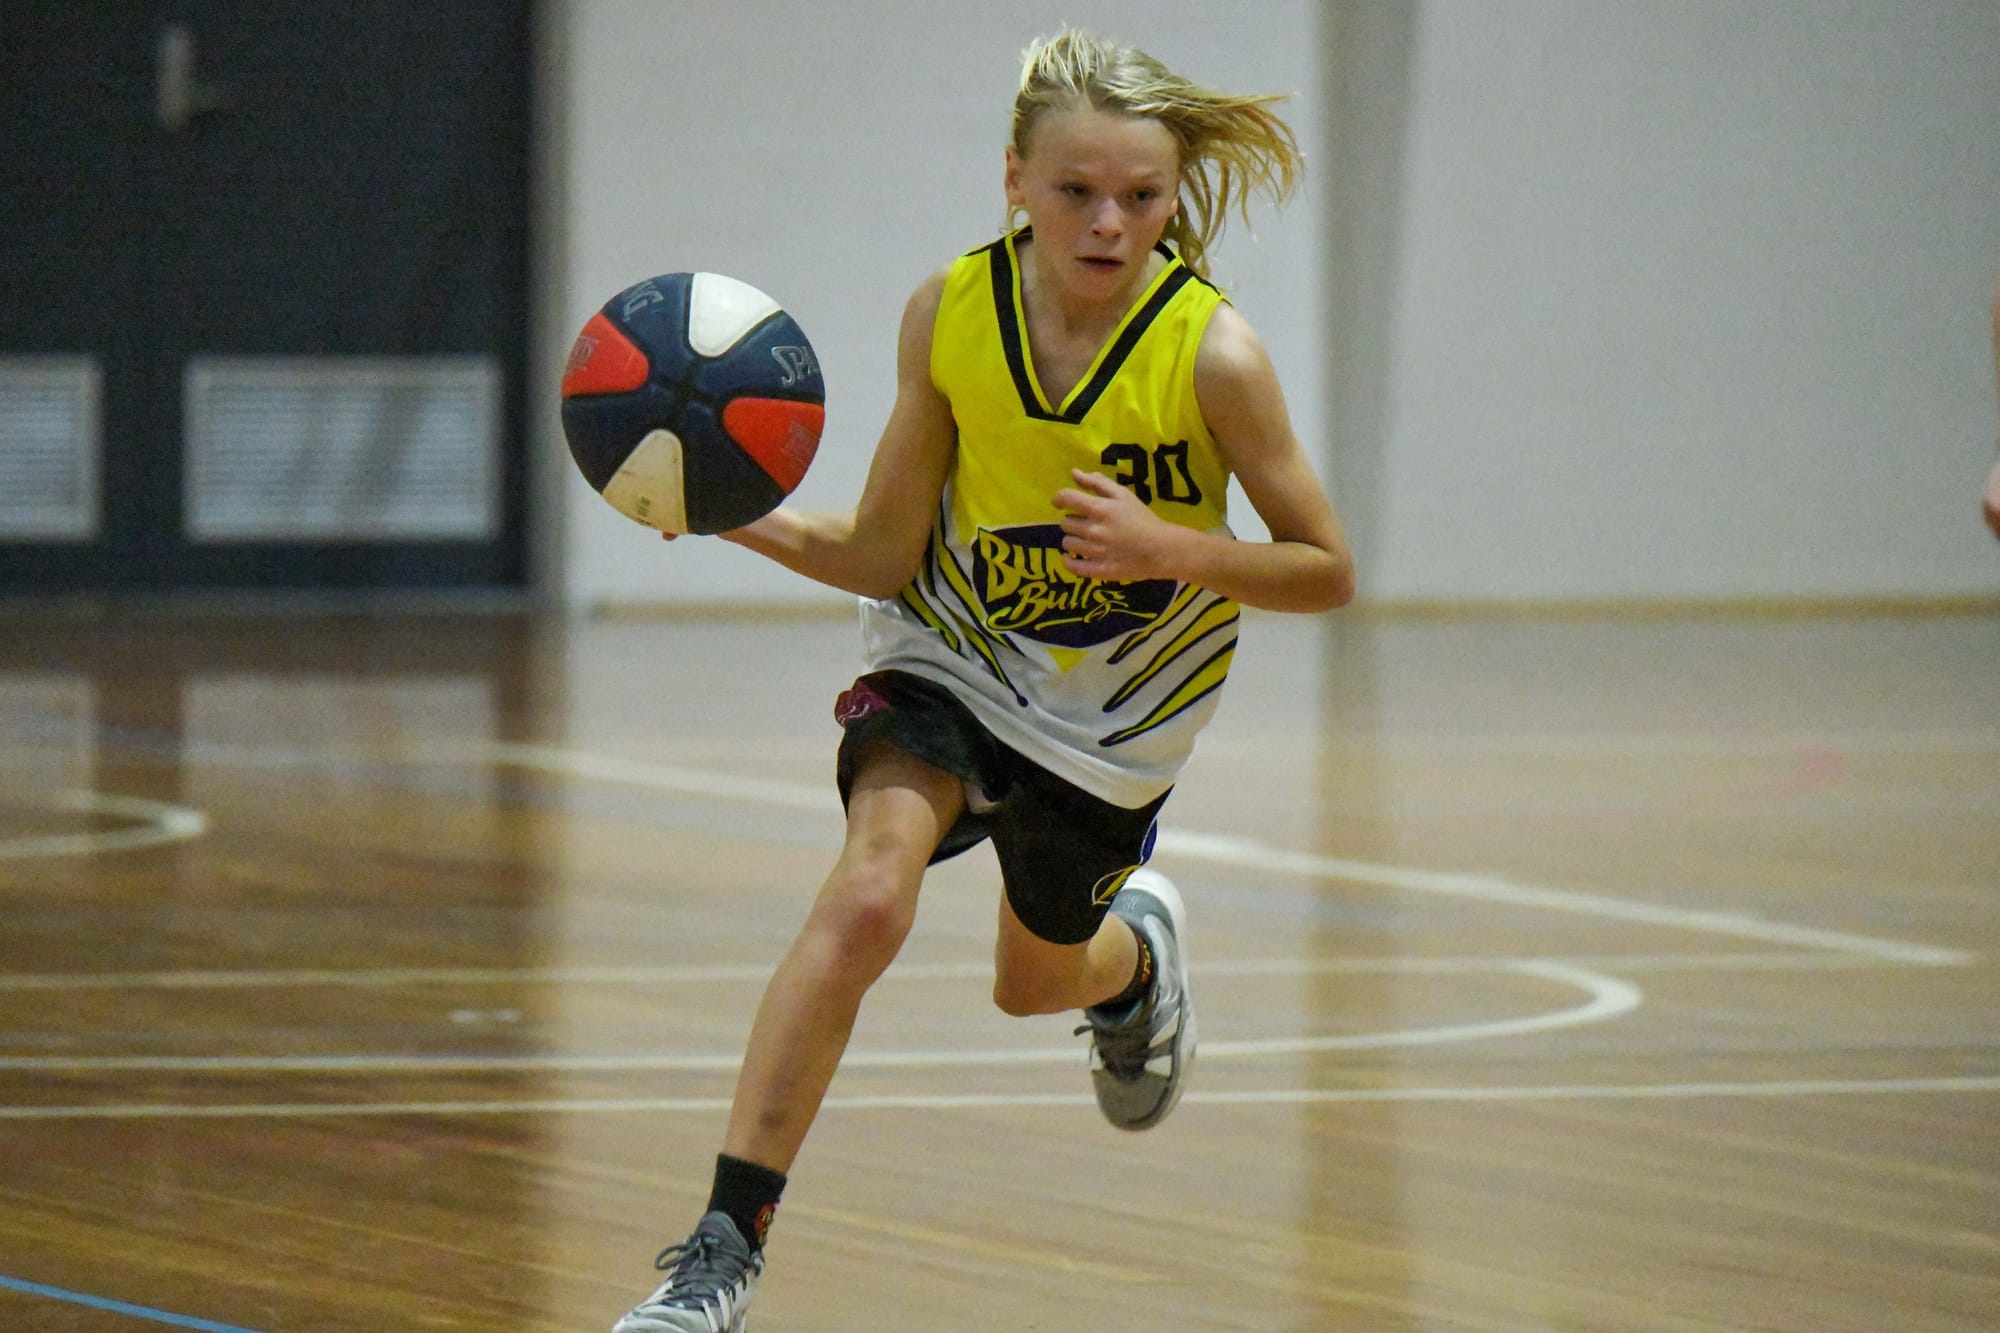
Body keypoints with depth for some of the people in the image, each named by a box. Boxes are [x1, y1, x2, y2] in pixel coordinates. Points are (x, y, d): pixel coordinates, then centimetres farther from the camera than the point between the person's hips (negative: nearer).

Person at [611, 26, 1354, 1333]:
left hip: (1118, 705, 0)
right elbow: (884, 555, -11)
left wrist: (1172, 551, -34)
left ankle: (1138, 947, 60)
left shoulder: (1212, 353, -26)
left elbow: (1328, 571, -17)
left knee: (1036, 980, 20)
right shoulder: (950, 314, -19)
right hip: (954, 655, 0)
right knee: (866, 894, -27)